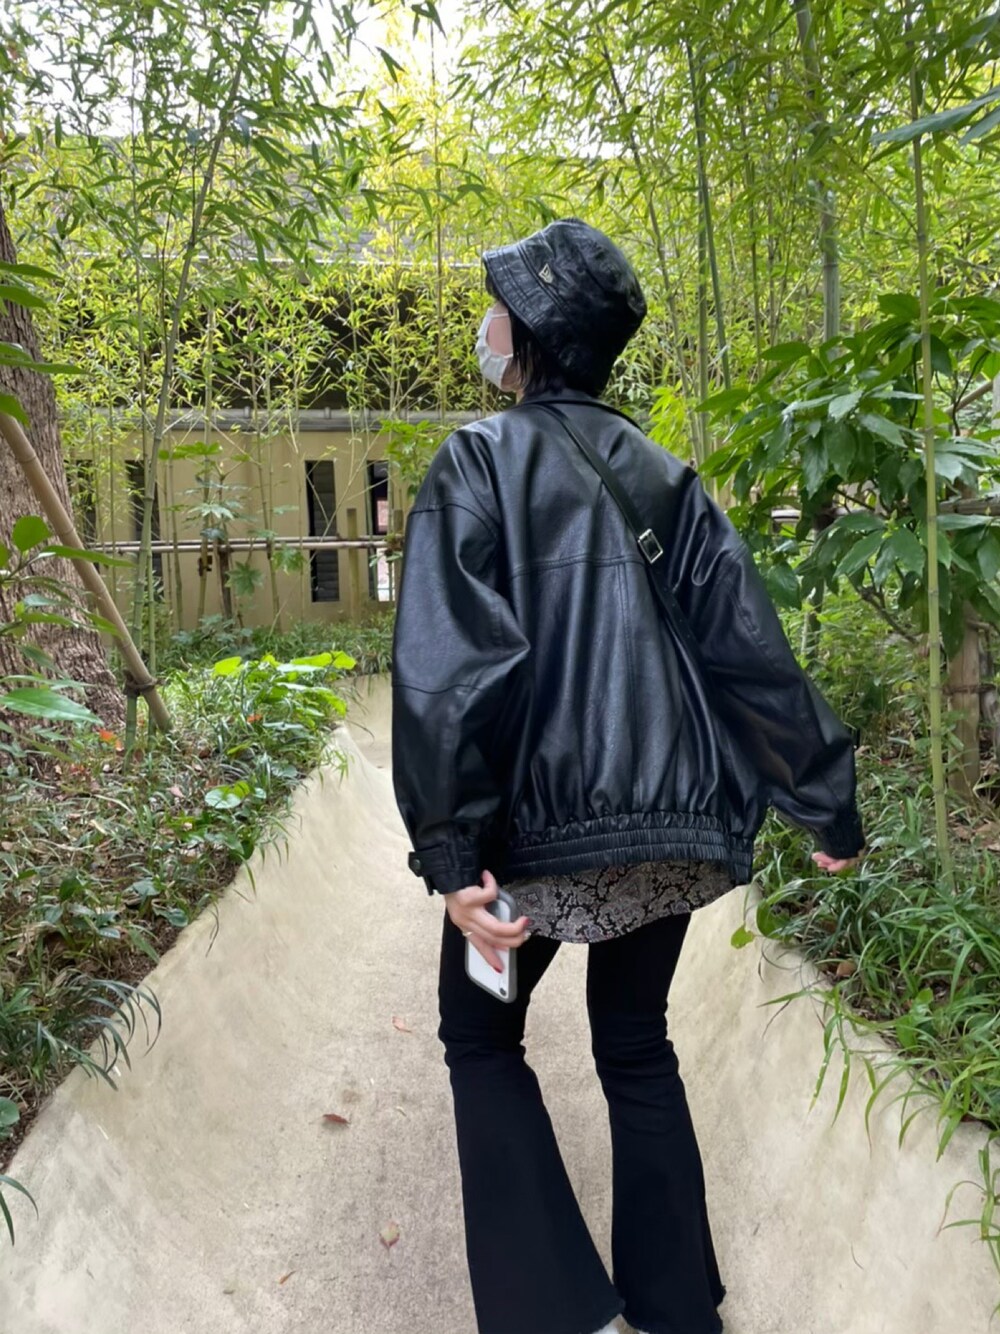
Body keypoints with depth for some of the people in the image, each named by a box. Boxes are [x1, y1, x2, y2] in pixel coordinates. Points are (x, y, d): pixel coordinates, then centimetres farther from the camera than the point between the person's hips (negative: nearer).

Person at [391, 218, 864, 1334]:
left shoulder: (480, 461, -6)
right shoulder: (663, 476, 9)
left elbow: (447, 664, -18)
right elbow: (751, 648, 5)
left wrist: (449, 849, -18)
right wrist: (830, 807, 11)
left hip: (537, 820, -5)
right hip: (671, 822, 5)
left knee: (481, 1039, 17)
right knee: (637, 1044, 21)